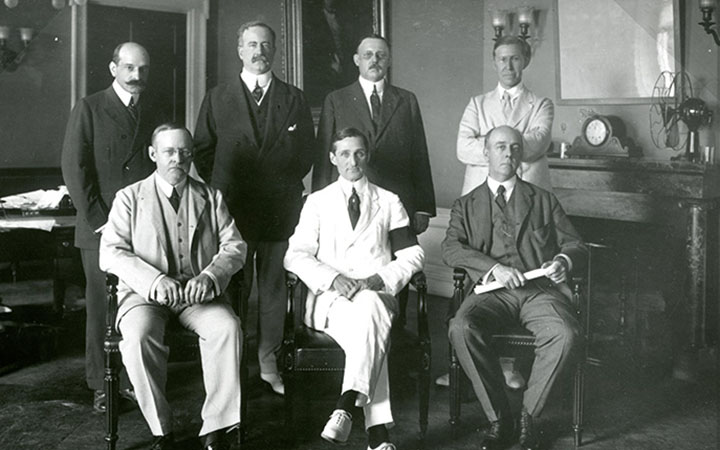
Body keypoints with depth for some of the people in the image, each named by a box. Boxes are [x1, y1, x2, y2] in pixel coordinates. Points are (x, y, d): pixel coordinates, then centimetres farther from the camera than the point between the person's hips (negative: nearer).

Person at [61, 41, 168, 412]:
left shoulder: (155, 113, 13)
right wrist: (99, 221, -9)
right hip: (100, 227, -3)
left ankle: (133, 380, 13)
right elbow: (74, 169, -4)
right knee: (101, 308, 2)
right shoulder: (88, 109, 2)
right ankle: (102, 386, 12)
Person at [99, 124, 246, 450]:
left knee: (227, 327, -29)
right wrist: (155, 280, -19)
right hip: (146, 294, -1)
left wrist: (209, 277, -14)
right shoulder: (129, 198, 9)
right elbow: (110, 253, -2)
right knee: (138, 336, -33)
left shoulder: (210, 198, 15)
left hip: (198, 293, 1)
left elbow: (234, 246, 7)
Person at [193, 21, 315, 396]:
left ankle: (269, 363, 15)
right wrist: (220, 191, 1)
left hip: (281, 207, 1)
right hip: (231, 206, -1)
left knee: (274, 287, 6)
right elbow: (203, 151, 8)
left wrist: (284, 184, 3)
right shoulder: (217, 98, 8)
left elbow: (306, 152, 10)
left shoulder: (294, 99, 10)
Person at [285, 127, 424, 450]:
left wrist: (381, 279, -9)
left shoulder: (389, 202, 19)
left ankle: (346, 408, -43)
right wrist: (333, 279, -14)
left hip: (377, 294, 1)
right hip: (330, 298, 0)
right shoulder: (317, 202, 16)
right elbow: (296, 256, 5)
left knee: (368, 306, -38)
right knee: (369, 328, -34)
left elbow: (413, 254, 11)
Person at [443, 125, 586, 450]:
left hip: (540, 289, 1)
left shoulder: (544, 200, 24)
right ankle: (498, 417, -15)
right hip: (492, 291, 0)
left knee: (566, 334, -32)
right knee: (461, 328, -33)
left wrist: (564, 261, -8)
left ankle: (528, 414, -11)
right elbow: (451, 249, 2)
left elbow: (576, 245, 17)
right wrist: (494, 268, -15)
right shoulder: (466, 205, 20)